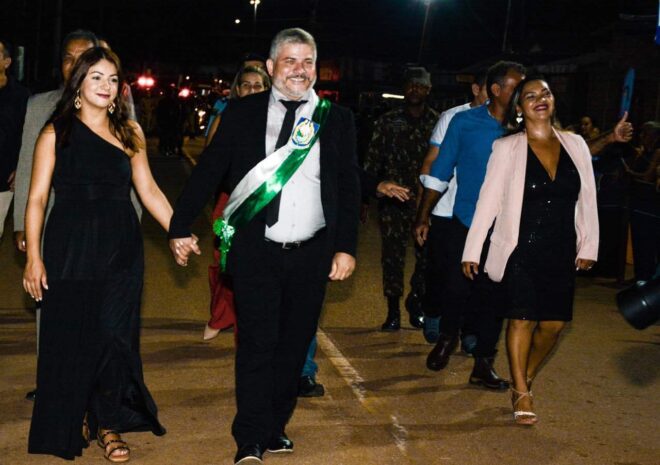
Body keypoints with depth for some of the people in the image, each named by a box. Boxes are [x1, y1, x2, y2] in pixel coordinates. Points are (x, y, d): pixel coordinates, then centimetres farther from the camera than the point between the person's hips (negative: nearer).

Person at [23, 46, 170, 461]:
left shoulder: (129, 132, 8)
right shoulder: (56, 133, 0)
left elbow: (149, 189, 8)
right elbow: (37, 197, -3)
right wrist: (34, 256, -9)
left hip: (121, 247, 2)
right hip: (71, 247, -2)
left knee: (115, 335, 3)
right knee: (70, 337, 5)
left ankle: (108, 423, 17)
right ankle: (73, 422, 24)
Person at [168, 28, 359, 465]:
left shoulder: (337, 119, 6)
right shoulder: (242, 113, 3)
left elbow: (349, 186, 5)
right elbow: (209, 170, 4)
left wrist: (346, 247, -1)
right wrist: (181, 227, 0)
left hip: (312, 254, 2)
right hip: (256, 250, -2)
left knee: (294, 344, 10)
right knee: (257, 343, -3)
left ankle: (275, 428, 25)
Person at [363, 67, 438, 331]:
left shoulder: (438, 122, 6)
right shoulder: (388, 122, 7)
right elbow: (373, 160, 6)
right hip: (393, 201, 0)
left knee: (426, 255, 3)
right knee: (392, 255, 1)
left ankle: (416, 302, 25)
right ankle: (393, 311, 12)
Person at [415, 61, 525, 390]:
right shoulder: (465, 123, -3)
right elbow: (440, 173, 2)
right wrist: (423, 217, 2)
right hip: (465, 225, -2)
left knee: (493, 296, 6)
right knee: (456, 288, 1)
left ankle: (483, 363, 20)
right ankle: (447, 338, 32)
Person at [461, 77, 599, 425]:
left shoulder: (575, 145, 6)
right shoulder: (507, 148, -3)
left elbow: (587, 199, 10)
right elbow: (489, 199, -4)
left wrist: (588, 247, 6)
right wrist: (472, 250, -7)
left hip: (561, 252, 4)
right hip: (521, 250, -3)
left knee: (554, 323, 5)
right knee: (523, 319, -2)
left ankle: (524, 380, 26)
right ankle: (522, 395, 10)